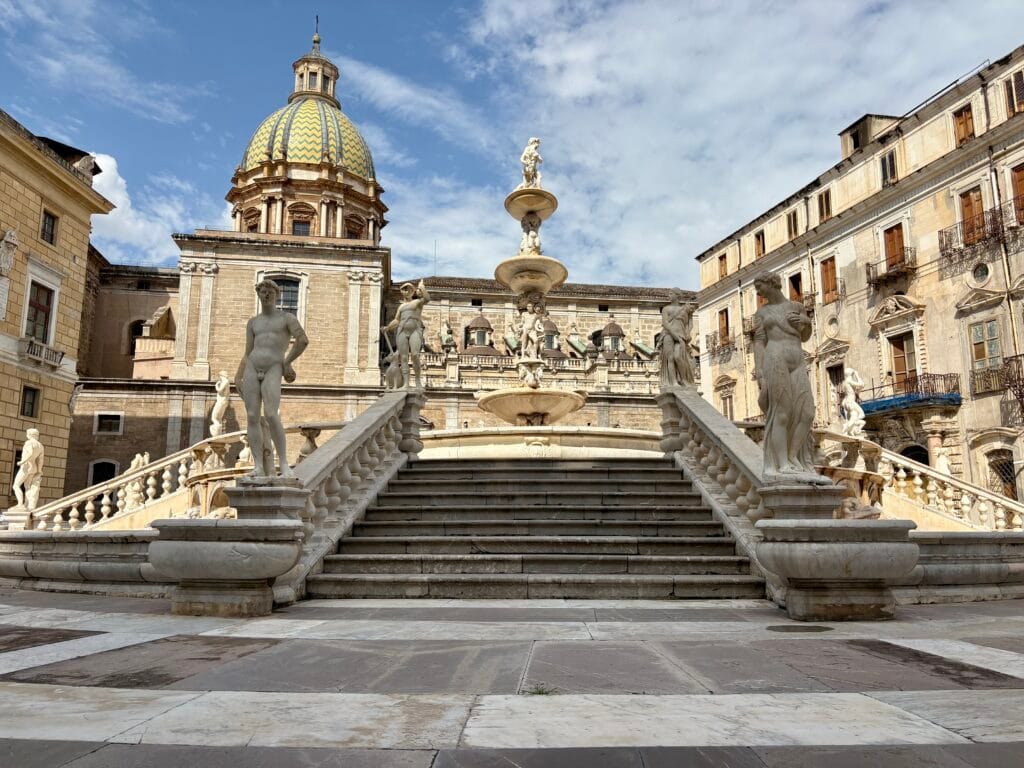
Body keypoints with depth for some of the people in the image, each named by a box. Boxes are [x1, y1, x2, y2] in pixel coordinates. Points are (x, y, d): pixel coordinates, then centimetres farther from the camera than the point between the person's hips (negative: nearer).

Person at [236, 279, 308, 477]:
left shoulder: (287, 318, 8)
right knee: (252, 417, -6)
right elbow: (247, 354, 16)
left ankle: (284, 464, -16)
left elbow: (303, 340, -7)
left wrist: (287, 362, -4)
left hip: (273, 370, -4)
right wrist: (238, 379, 6)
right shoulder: (253, 323, 19)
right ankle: (259, 467, -4)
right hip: (252, 369, 4)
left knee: (271, 416, -21)